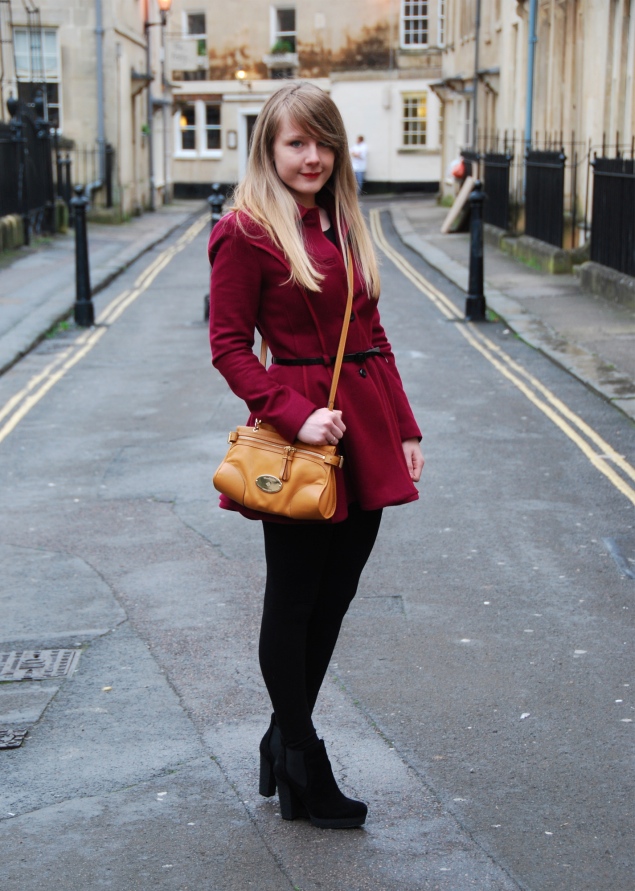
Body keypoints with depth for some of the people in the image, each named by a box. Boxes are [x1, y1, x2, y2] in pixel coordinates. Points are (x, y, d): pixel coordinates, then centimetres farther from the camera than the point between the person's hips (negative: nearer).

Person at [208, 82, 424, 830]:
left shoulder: (343, 224, 13)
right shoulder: (246, 232, -9)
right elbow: (229, 347, -11)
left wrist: (405, 429, 12)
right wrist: (296, 416, -20)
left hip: (368, 439, 7)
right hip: (301, 443, -7)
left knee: (333, 598, 15)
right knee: (293, 602, 6)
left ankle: (285, 739, 33)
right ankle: (305, 768, 22)